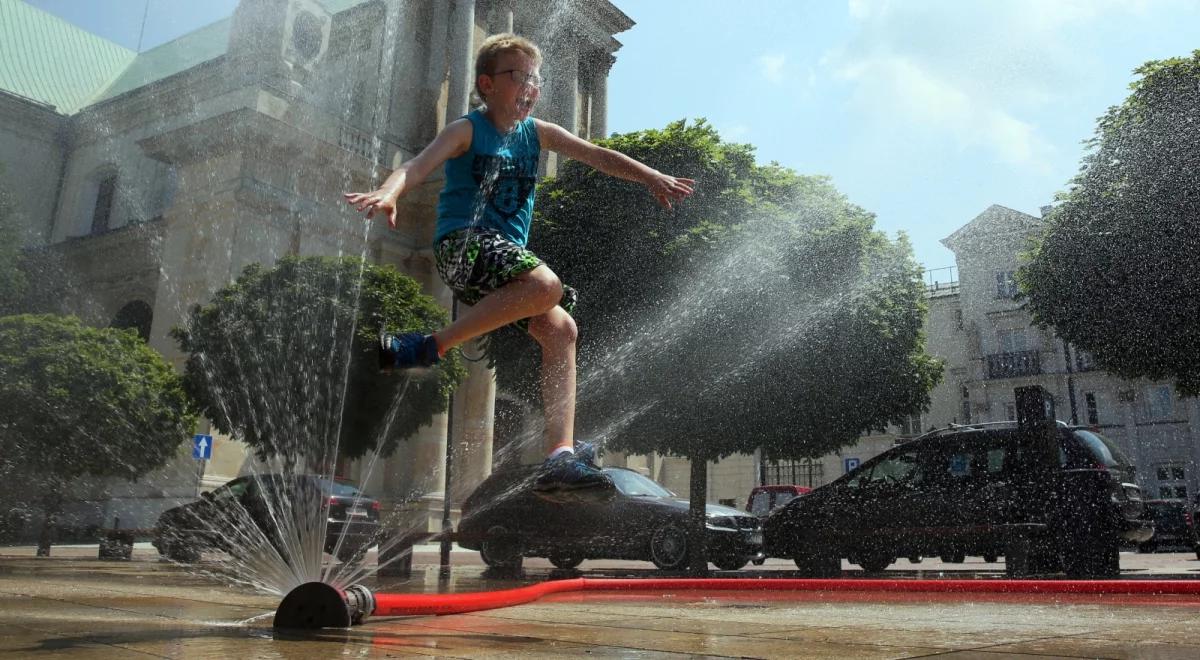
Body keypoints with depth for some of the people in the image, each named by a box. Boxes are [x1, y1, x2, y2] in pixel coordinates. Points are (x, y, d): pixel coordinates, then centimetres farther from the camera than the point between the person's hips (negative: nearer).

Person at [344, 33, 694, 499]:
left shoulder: (537, 133, 16)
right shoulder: (466, 131, -1)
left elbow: (596, 155, 13)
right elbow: (419, 165, -17)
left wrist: (652, 178, 1)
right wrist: (388, 194, -38)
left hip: (507, 253, 7)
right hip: (460, 243, -7)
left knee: (560, 329, -13)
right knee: (546, 285, -33)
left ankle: (560, 458, -16)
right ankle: (429, 347, -22)